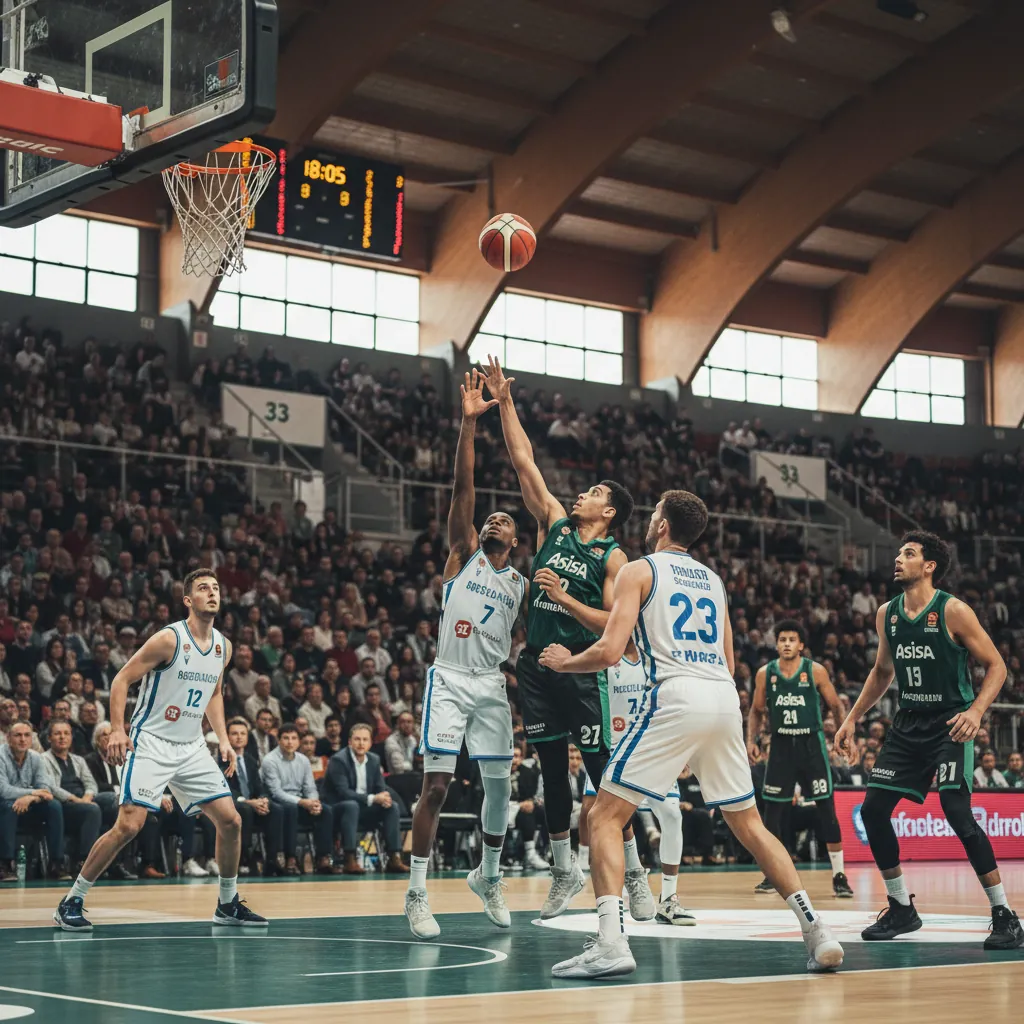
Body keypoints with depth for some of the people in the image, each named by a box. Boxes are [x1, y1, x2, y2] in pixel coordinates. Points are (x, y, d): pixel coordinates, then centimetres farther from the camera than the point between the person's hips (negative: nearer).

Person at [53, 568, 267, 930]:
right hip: (151, 743, -6)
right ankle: (71, 902, -3)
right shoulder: (169, 639, -13)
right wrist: (118, 730, -21)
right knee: (129, 825, -15)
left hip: (191, 747, 6)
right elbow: (122, 679, -10)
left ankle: (228, 904, 18)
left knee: (230, 820, 1)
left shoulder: (223, 646, 7)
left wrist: (223, 738, 12)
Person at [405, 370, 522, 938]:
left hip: (493, 688, 4)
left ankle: (488, 876, 30)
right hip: (450, 681, -4)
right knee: (436, 785, -10)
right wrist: (469, 422, -13)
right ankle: (417, 894, -5)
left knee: (499, 786, 6)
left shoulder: (522, 584, 14)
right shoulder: (463, 556, 5)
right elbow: (463, 487, -5)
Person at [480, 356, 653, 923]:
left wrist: (566, 599, -21)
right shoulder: (555, 523, 9)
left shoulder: (613, 557, -4)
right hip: (538, 664, 5)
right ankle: (564, 871, 20)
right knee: (552, 770, 9)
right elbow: (524, 462, 6)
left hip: (584, 670, -5)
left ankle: (634, 875, 4)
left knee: (604, 771, -4)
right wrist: (505, 403, 2)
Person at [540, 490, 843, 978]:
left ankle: (610, 944, -17)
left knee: (605, 815, -1)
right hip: (725, 698, 6)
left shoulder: (639, 571, 6)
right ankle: (818, 933, 10)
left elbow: (610, 651, -5)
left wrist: (564, 662, 13)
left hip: (675, 698, -6)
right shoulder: (713, 580, 24)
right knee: (748, 823, 18)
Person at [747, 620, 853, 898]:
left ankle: (839, 876, 1)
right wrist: (751, 741, 1)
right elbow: (757, 710, 13)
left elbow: (835, 707, 1)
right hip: (781, 744, 2)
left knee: (826, 808, -5)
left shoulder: (816, 671, -6)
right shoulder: (765, 674, 1)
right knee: (772, 809, 2)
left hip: (811, 743, -2)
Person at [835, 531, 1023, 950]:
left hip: (950, 725, -7)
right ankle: (901, 909, 16)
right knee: (873, 809, 0)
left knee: (957, 813, -20)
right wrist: (853, 719, 16)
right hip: (908, 724, 7)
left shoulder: (953, 611, -13)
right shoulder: (887, 613, 5)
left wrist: (976, 711, -25)